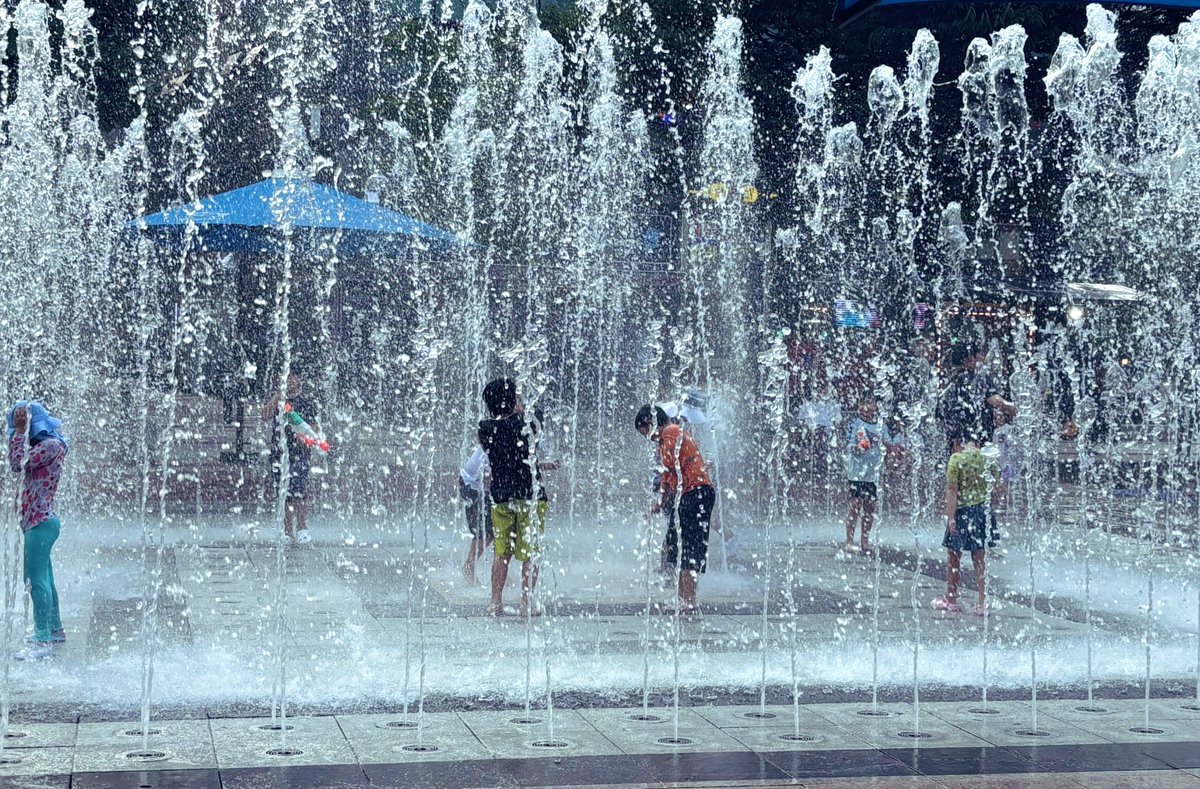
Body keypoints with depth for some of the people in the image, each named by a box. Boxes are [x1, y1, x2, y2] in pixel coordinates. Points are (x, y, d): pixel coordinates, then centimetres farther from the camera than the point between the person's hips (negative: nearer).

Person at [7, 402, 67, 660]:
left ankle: (43, 641, -14)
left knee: (36, 579, -13)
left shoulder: (52, 445, -15)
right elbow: (17, 463, 17)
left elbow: (18, 463, -20)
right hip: (39, 522, 10)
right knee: (43, 578, 19)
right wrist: (18, 432, 12)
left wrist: (19, 431, -14)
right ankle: (54, 630, 31)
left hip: (41, 523, -10)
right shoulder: (43, 446, 14)